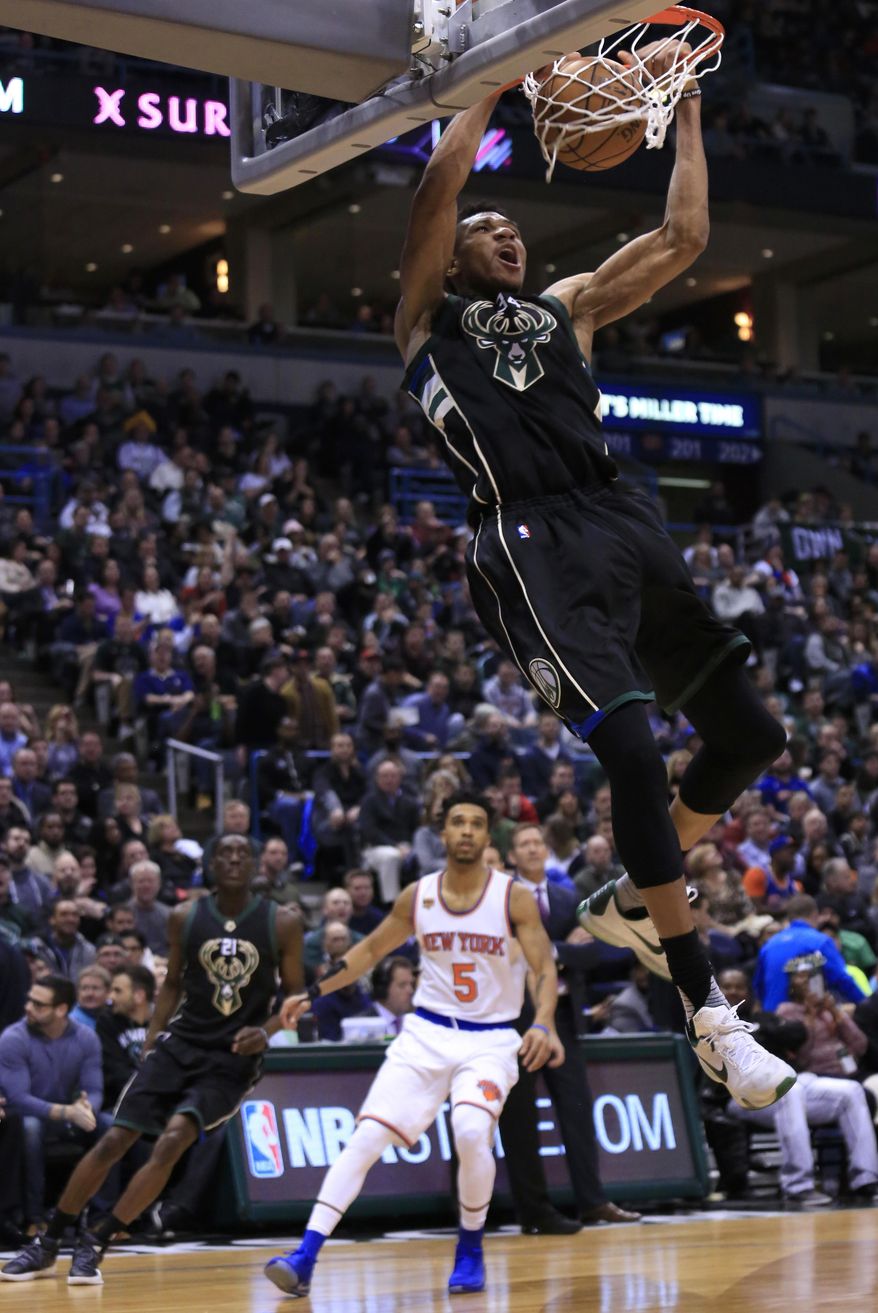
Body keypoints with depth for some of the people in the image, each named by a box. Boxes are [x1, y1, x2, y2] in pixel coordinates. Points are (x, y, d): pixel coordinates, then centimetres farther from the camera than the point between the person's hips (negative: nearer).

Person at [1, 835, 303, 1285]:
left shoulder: (282, 924, -5)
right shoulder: (186, 918, 1)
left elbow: (295, 995, 2)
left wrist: (266, 1031, -16)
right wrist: (151, 1042, 5)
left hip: (232, 1059, -2)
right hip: (180, 1044, 2)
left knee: (171, 1142, -22)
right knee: (113, 1141, -4)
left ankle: (95, 1243, -10)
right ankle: (46, 1244, 10)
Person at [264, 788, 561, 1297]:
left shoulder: (514, 898, -7)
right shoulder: (417, 897, 2)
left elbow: (545, 969, -10)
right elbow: (371, 950, 15)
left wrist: (544, 1024, -28)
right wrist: (313, 993, 8)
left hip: (491, 1041, -3)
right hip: (427, 1033, 3)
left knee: (472, 1133, -27)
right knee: (366, 1137, -11)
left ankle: (471, 1251, -2)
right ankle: (305, 1256, -11)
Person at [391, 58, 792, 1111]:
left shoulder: (567, 305, 29)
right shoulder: (428, 316, 16)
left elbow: (683, 237, 25)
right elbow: (440, 183, 2)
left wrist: (683, 108, 25)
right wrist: (502, 76, 9)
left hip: (625, 523, 6)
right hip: (533, 541, -6)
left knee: (748, 735, 5)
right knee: (632, 753, -19)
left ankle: (631, 899, 28)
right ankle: (708, 1014, -11)